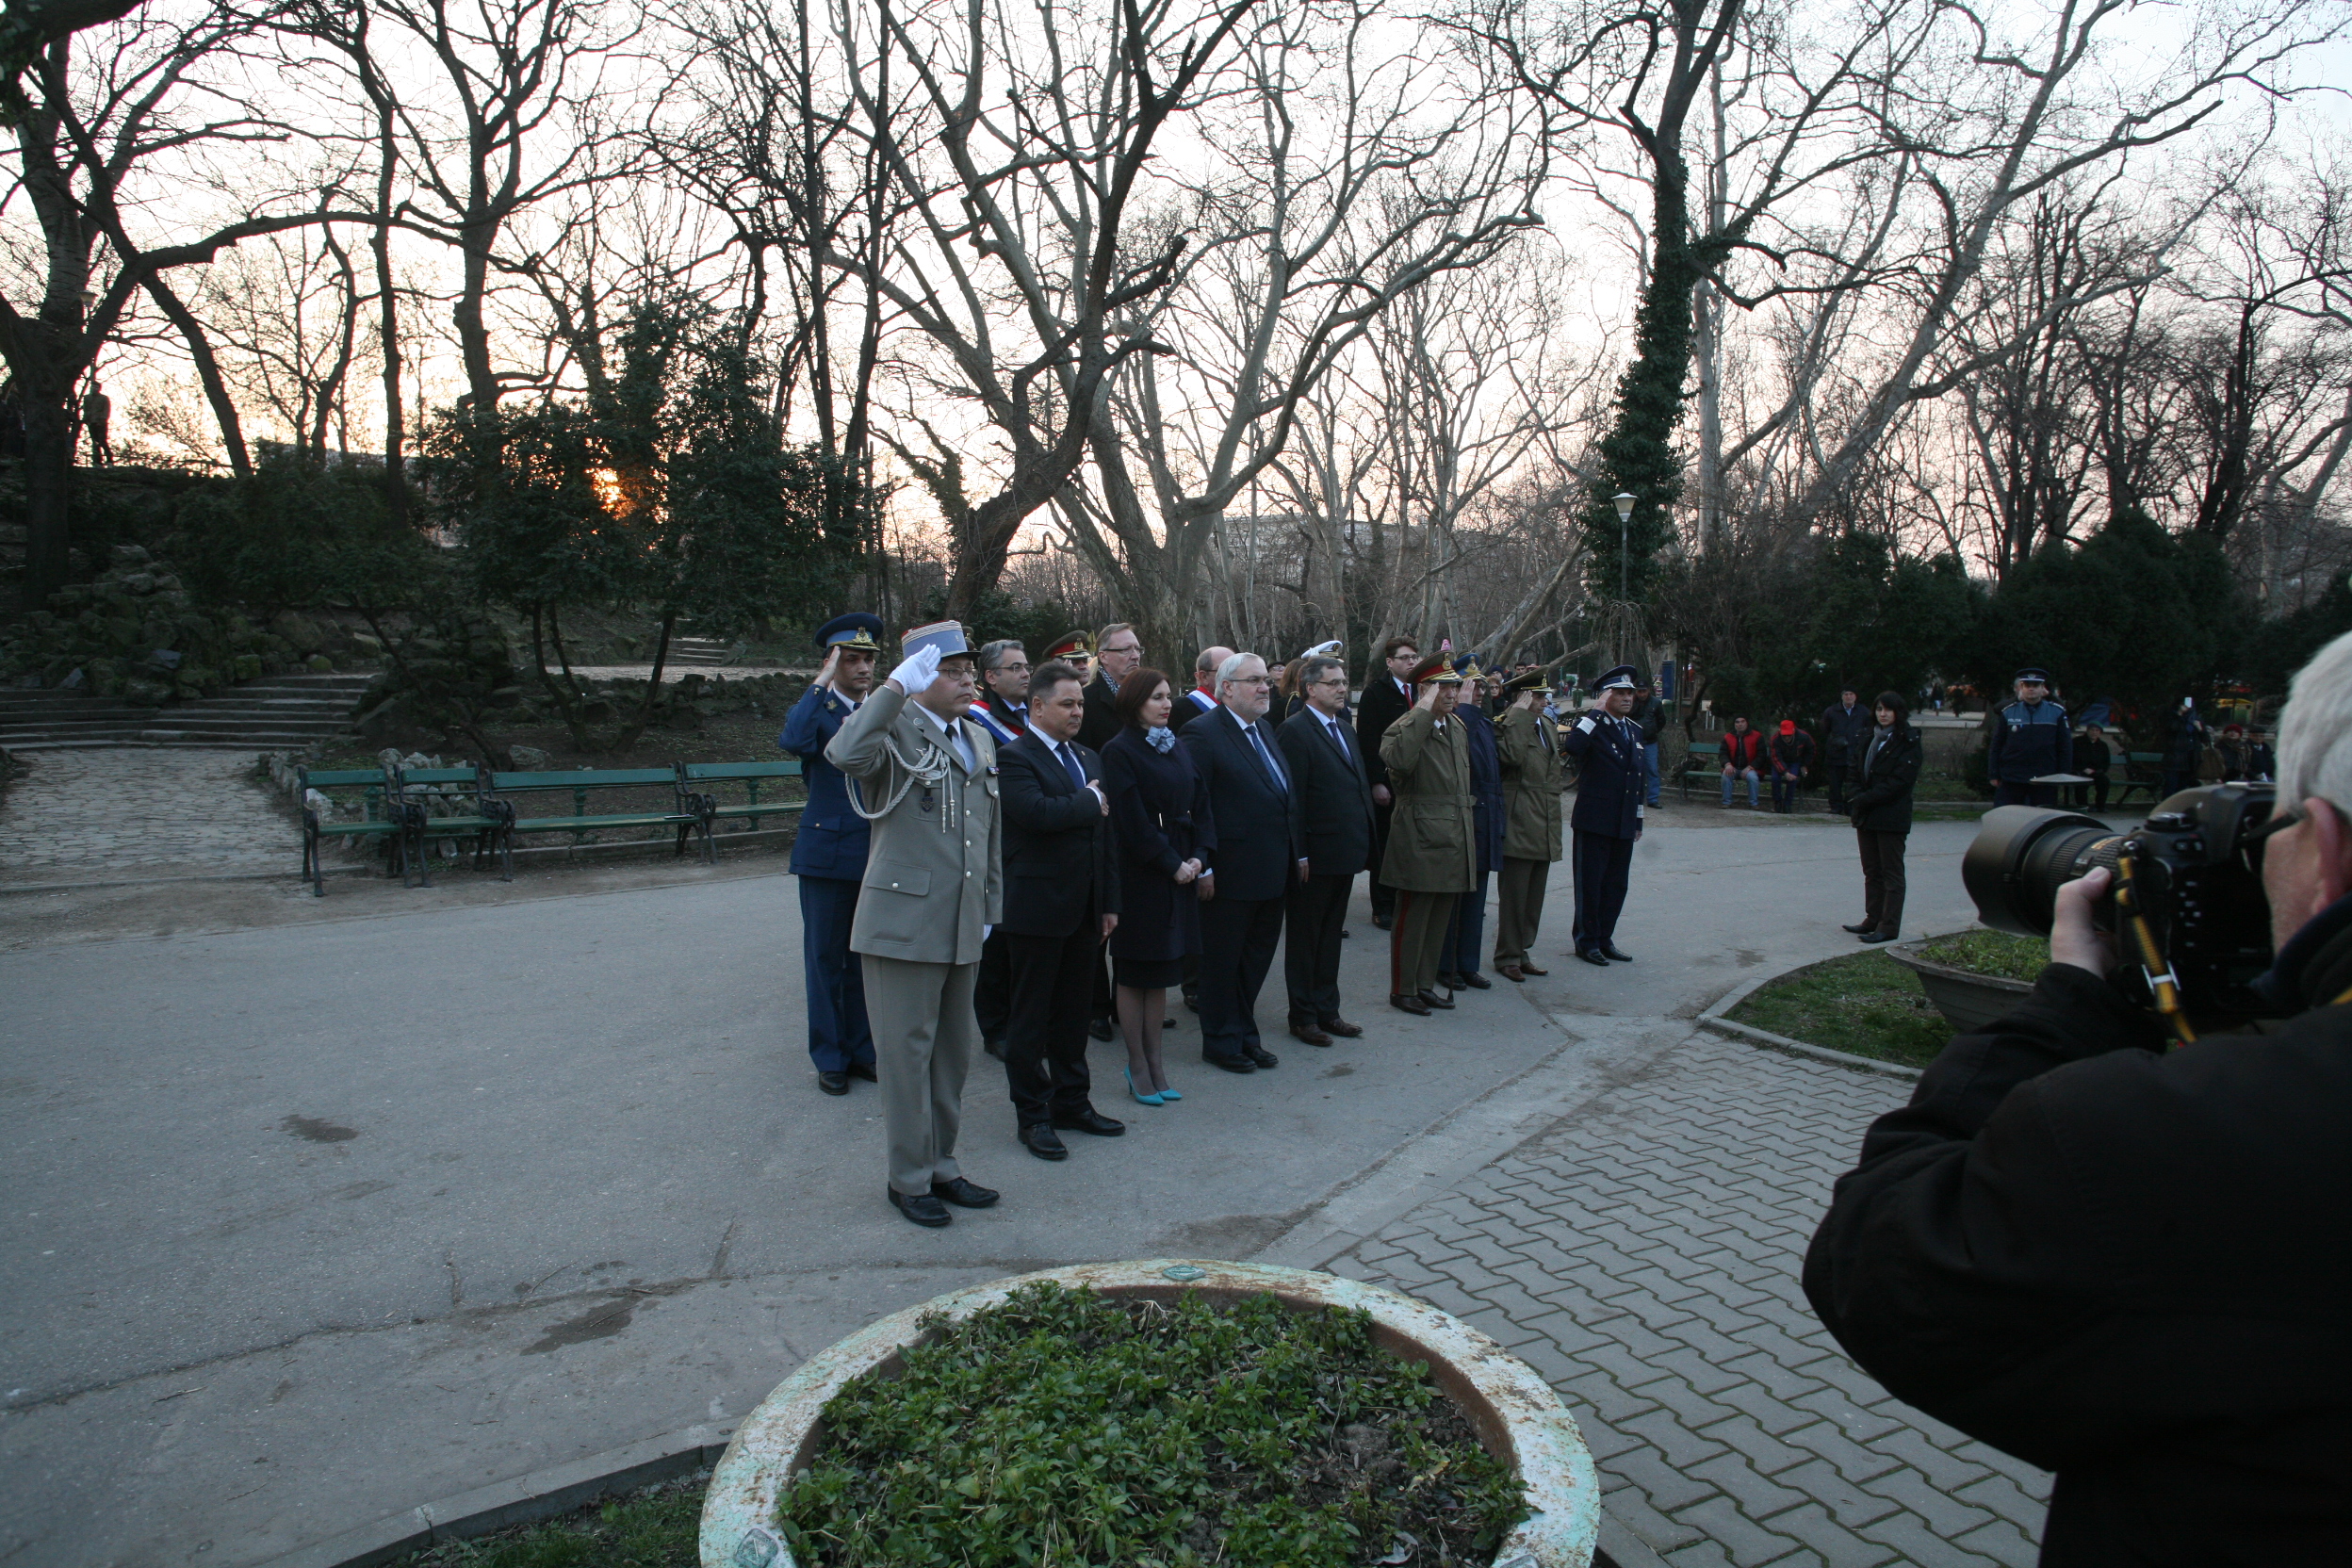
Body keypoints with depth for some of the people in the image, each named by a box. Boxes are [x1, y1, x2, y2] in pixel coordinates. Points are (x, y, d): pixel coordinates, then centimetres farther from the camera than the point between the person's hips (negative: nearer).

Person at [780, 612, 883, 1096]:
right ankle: (829, 1058, 17)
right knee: (825, 959, 6)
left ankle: (861, 1049, 24)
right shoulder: (815, 709, -2)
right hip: (826, 853, -4)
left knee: (865, 958, 12)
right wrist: (821, 683, -22)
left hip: (875, 854, 4)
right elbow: (792, 742, -28)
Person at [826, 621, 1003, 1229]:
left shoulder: (980, 741, 13)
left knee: (953, 1053, 16)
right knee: (908, 1053, 4)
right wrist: (897, 686, -30)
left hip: (963, 927, 7)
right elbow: (845, 754, -36)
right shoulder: (896, 730, -10)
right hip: (904, 921, -7)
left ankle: (941, 1166, 32)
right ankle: (909, 1179, 20)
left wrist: (990, 908, 19)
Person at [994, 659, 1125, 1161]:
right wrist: (1089, 803, -12)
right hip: (1037, 908, -7)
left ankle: (1072, 1102, 29)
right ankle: (1033, 1115, 16)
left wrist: (1109, 902, 11)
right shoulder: (1015, 757, -10)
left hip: (1085, 909, 7)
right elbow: (1035, 812, -29)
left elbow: (1104, 834, 14)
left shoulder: (1088, 758, 14)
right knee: (1031, 1016, 5)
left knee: (1075, 1011, 16)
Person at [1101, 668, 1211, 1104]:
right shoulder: (1119, 752, -9)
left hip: (1180, 870, 6)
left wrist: (1198, 856, -3)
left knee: (1162, 973, 12)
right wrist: (1172, 864, -14)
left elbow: (1200, 805, 10)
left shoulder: (1177, 749, 12)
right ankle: (1138, 1067, 14)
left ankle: (1154, 1063, 21)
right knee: (1135, 974, 4)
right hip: (1140, 876, -6)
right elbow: (1133, 822, -15)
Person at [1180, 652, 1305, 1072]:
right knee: (1222, 961, 6)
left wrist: (1299, 851, 13)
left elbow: (1287, 796, 18)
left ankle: (1245, 1035, 30)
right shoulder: (1202, 733, -12)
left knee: (1257, 958, 17)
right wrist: (1202, 866, -20)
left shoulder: (1263, 733, 15)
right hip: (1231, 875, -8)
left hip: (1274, 873, 8)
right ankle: (1221, 1042, 20)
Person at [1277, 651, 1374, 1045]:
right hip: (1315, 856, -8)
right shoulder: (1294, 731, -13)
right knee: (1305, 937, 6)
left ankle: (1327, 1010, 28)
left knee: (1331, 935, 17)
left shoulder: (1345, 728, 13)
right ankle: (1303, 1017, 18)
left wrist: (1364, 842, 10)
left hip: (1345, 852, 8)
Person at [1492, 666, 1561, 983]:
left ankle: (1523, 953, 23)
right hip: (1518, 825, -8)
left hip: (1544, 828, 8)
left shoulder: (1546, 725, 17)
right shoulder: (1505, 725, -9)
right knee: (1513, 895, -2)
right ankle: (1507, 956, 9)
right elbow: (1512, 755, -31)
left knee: (1534, 897, 13)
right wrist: (1519, 715, -23)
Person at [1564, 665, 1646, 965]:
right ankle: (1587, 941, 13)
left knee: (1616, 885, 11)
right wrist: (1596, 711, -25)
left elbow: (1637, 779, 20)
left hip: (1624, 825, 7)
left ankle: (1604, 939, 22)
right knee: (1590, 884, 2)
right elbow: (1573, 746, -32)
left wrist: (1638, 820, 19)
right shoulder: (1591, 725, -7)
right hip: (1594, 823, -7)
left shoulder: (1634, 731, 15)